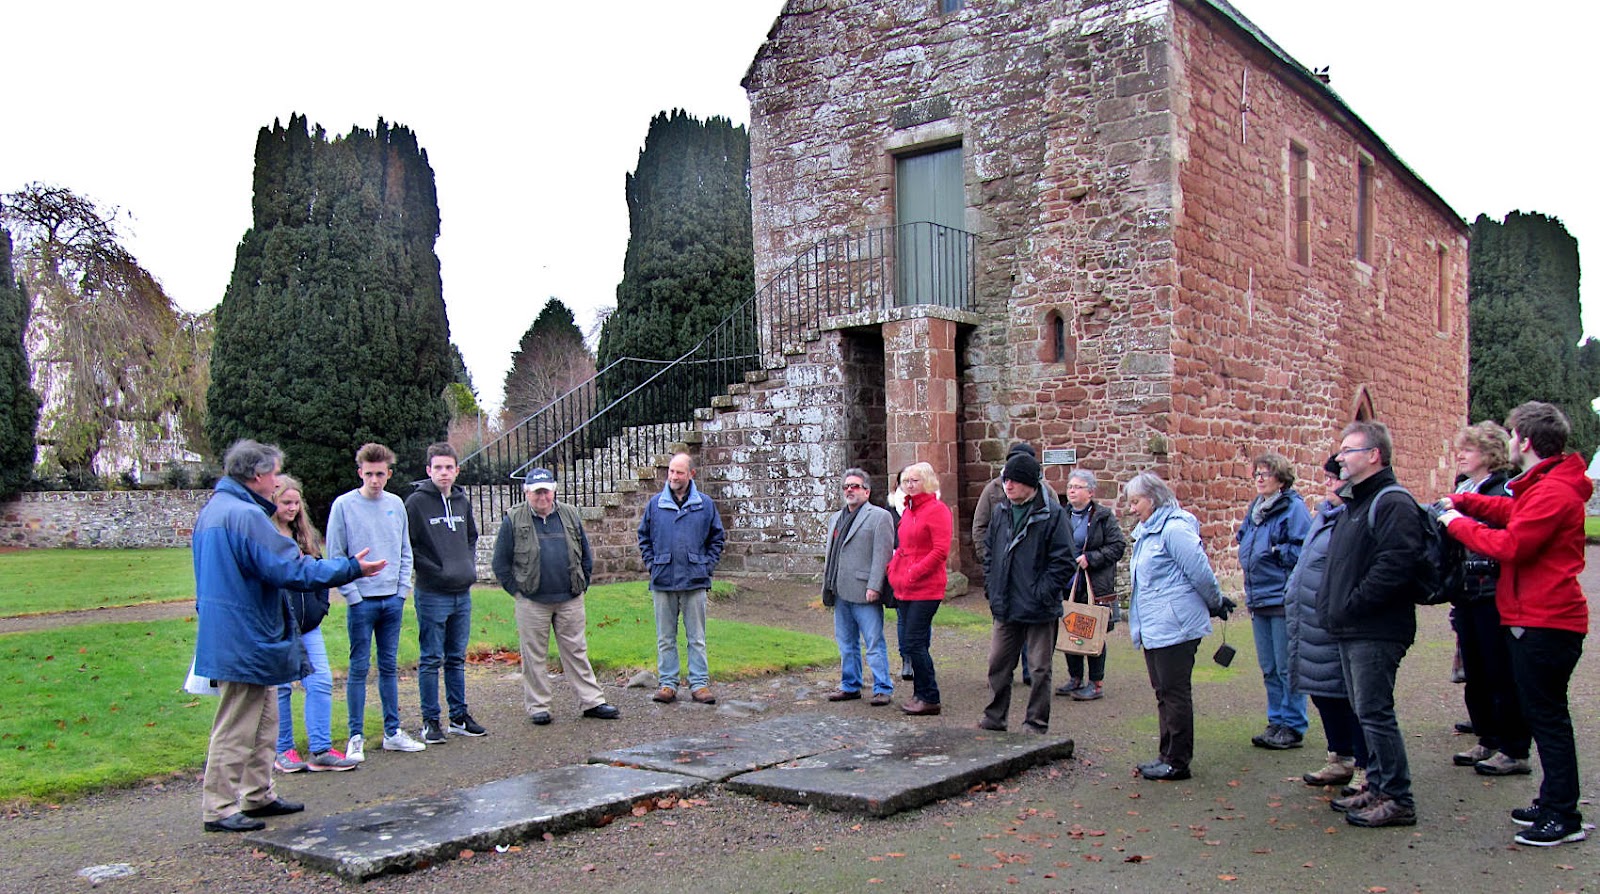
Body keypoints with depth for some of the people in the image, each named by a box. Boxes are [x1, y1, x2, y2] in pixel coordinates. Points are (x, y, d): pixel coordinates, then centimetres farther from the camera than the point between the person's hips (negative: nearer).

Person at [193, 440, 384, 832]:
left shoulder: (213, 510, 13)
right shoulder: (246, 515, -21)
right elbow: (292, 570, -24)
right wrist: (351, 568, -16)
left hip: (228, 635, 11)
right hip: (245, 641, -11)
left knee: (264, 719, 19)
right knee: (236, 728, -2)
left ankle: (258, 795, 27)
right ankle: (219, 808, 5)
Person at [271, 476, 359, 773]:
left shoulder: (307, 535, 13)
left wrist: (321, 607, 9)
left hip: (308, 625, 6)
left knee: (321, 682, 2)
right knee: (281, 688, 4)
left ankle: (320, 750, 8)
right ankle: (283, 751, 17)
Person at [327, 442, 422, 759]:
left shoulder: (396, 505, 7)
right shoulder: (344, 506, -6)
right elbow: (335, 556, -6)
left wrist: (403, 589, 3)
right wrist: (352, 595, -11)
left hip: (393, 600, 4)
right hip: (362, 601, -4)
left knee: (390, 667, 12)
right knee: (360, 668, 1)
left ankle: (393, 732, 19)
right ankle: (356, 737, 9)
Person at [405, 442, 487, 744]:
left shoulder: (462, 501, 10)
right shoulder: (416, 502, -9)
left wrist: (470, 566, 10)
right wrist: (433, 569, -15)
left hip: (462, 593, 6)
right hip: (432, 594, -6)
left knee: (457, 659, 14)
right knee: (431, 660, 1)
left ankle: (459, 717, 22)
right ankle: (430, 721, 10)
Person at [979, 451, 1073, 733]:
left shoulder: (1052, 515, -10)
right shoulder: (1001, 514, 9)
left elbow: (1062, 561, -12)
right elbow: (990, 555, 18)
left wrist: (1042, 593, -16)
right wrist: (992, 589, 8)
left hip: (1039, 610, -5)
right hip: (1005, 609, 6)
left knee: (1040, 668, 5)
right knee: (998, 663, 12)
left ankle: (1036, 725, 16)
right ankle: (994, 718, 25)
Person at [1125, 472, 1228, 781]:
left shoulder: (1174, 529, -16)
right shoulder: (1147, 531, 16)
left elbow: (1201, 572, -17)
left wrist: (1216, 604, -2)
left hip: (1175, 627, -10)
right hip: (1155, 629, 10)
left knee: (1175, 693, -2)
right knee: (1164, 693, 15)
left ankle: (1178, 762, 6)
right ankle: (1168, 755, 24)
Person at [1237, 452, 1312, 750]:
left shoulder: (1293, 508, -10)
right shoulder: (1254, 508, 15)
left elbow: (1303, 550, -17)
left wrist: (1275, 552, -19)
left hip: (1283, 599, -8)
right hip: (1259, 599, 8)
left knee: (1287, 667, -1)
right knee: (1269, 668, 15)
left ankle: (1293, 726, 9)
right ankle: (1276, 722, 25)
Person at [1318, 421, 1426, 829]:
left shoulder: (1394, 504, -15)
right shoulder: (1355, 502, 18)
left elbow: (1394, 566, -26)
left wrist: (1351, 606, -21)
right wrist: (1331, 607, 14)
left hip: (1376, 632, -10)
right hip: (1351, 630, 10)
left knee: (1375, 713, -6)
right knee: (1366, 712, 15)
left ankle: (1398, 800, 2)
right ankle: (1377, 787, 25)